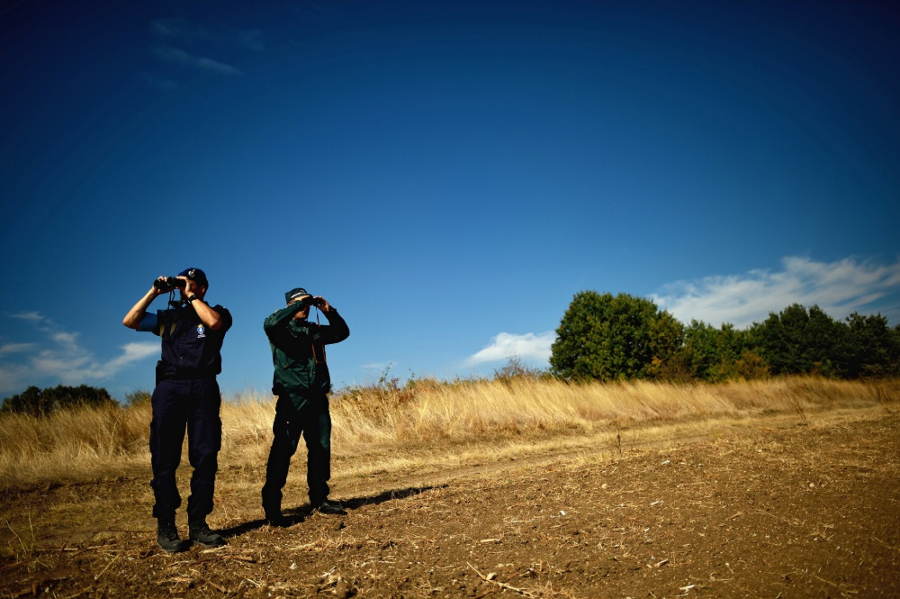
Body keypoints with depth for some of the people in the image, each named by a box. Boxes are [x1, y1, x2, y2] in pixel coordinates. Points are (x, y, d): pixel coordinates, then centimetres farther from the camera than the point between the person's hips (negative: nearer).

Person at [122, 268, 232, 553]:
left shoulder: (216, 313, 12)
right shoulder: (168, 316, 20)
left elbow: (214, 322, -12)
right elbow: (129, 321, 12)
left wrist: (191, 295, -2)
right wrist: (153, 292, 7)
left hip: (203, 389, -2)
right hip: (169, 388, 2)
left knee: (205, 457, -3)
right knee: (165, 458, -1)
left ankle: (197, 523, 6)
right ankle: (165, 526, 5)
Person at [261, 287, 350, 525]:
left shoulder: (315, 330, 19)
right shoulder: (281, 329, 2)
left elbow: (342, 332, 19)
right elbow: (270, 324, -21)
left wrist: (330, 312, 5)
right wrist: (298, 305, -16)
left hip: (317, 398, 6)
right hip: (292, 398, -6)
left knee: (321, 448, 9)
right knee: (283, 449, -9)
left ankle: (319, 498, 21)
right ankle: (271, 505, -4)